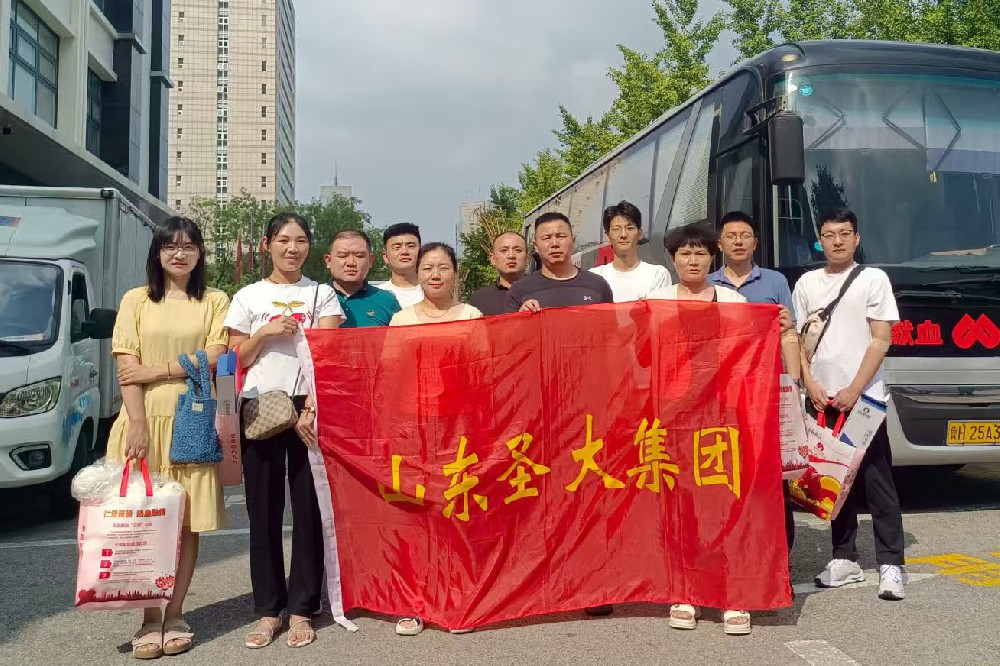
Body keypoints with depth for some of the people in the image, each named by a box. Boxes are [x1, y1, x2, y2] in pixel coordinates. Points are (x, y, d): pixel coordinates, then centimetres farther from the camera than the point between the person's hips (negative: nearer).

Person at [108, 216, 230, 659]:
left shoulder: (214, 302, 9)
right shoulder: (136, 300, 9)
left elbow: (214, 357, -3)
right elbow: (126, 367, 0)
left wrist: (157, 371, -11)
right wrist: (138, 423, -11)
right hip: (145, 420, 0)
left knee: (187, 521, 1)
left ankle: (175, 616, 11)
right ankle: (150, 619, 7)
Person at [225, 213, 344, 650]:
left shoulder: (322, 294, 8)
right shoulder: (248, 297, 10)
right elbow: (235, 361, 9)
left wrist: (309, 408, -12)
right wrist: (265, 332, -8)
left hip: (307, 407, -1)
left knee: (308, 508, -1)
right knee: (263, 511, 3)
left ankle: (301, 610, 8)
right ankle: (268, 610, 12)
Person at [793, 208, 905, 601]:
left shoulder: (873, 279, 1)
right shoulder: (807, 283, 11)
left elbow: (882, 340, -4)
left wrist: (853, 390, -10)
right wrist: (810, 384, -3)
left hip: (863, 397, -3)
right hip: (821, 399, 4)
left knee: (877, 482, -1)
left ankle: (891, 565, 3)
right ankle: (844, 559, 17)